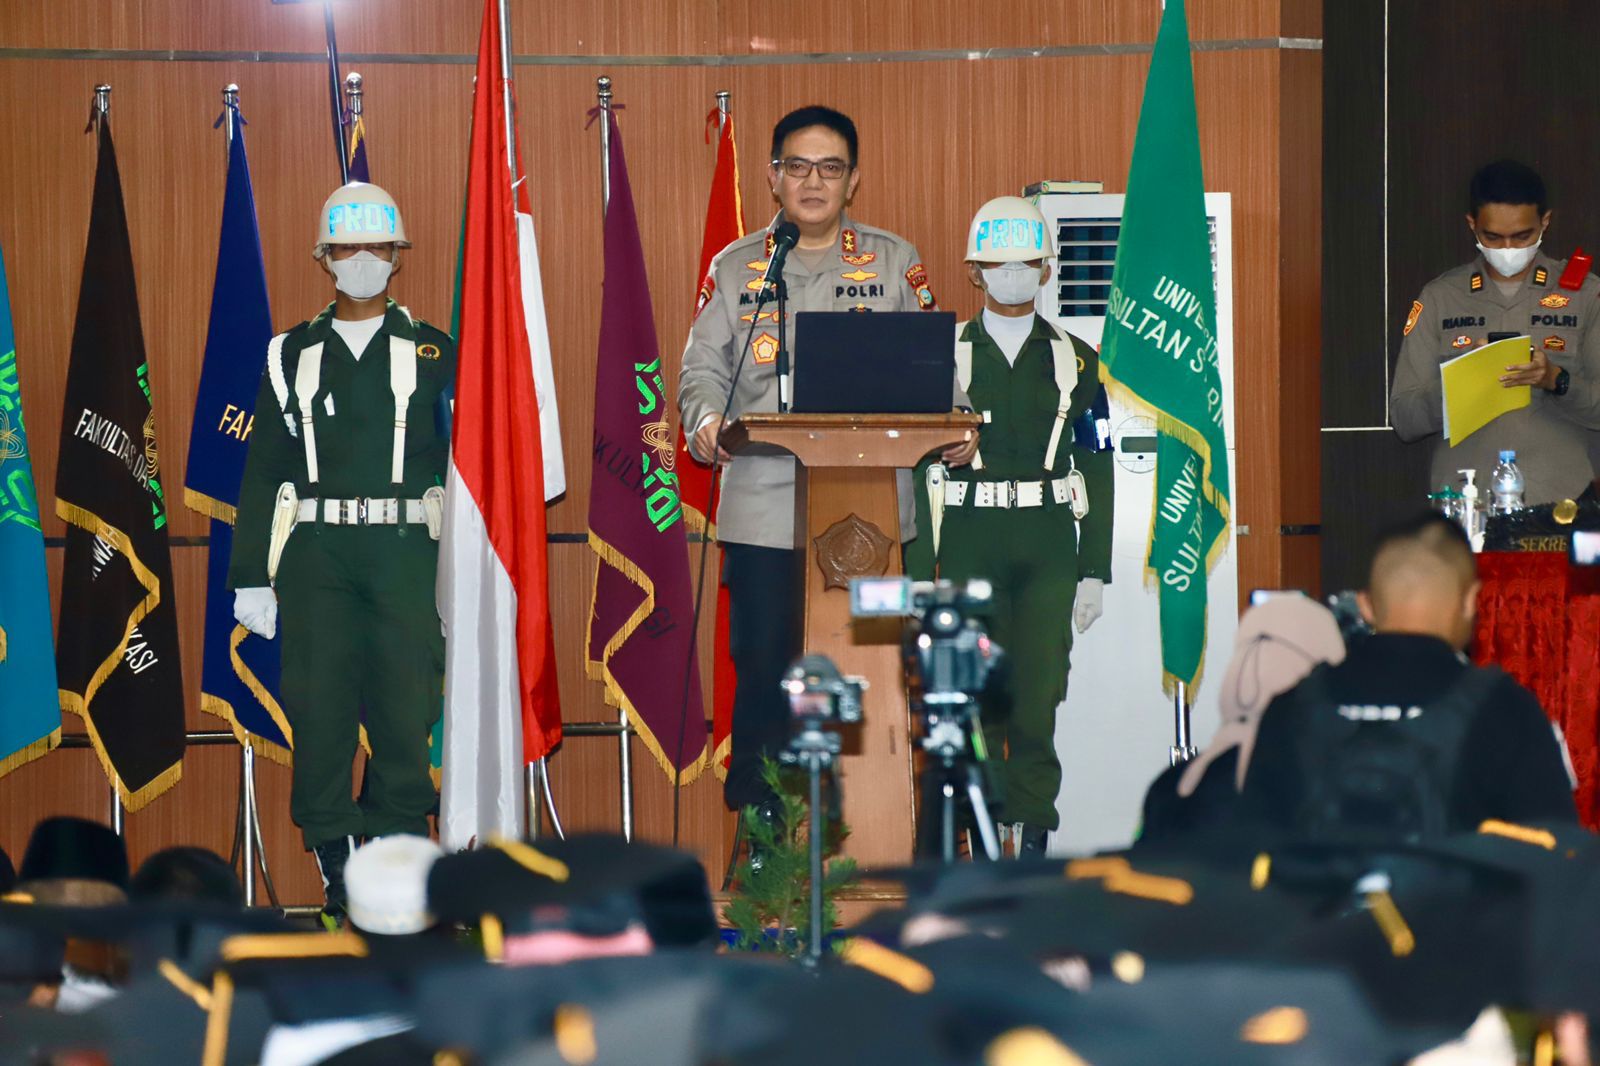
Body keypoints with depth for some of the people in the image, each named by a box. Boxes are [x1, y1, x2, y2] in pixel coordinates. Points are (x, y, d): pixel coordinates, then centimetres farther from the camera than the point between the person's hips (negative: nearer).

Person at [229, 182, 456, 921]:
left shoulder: (431, 353, 9)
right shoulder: (292, 356, 12)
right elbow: (263, 472, 10)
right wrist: (252, 577, 5)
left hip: (405, 553, -1)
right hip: (316, 556, 1)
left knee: (406, 709, -4)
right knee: (319, 708, -2)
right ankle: (337, 866, 6)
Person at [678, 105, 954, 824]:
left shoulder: (895, 263, 11)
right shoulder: (735, 267, 12)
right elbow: (703, 367, 9)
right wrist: (707, 420, -12)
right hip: (764, 503, 0)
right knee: (763, 665, -3)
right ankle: (757, 828, 5)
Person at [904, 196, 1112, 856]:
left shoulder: (1075, 362, 12)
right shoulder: (944, 358, 7)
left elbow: (1097, 471, 11)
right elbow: (920, 466, 5)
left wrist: (1094, 571, 4)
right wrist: (918, 573, -2)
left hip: (1048, 542, 1)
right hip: (969, 541, -1)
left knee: (1039, 692, -6)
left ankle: (1032, 825, 1)